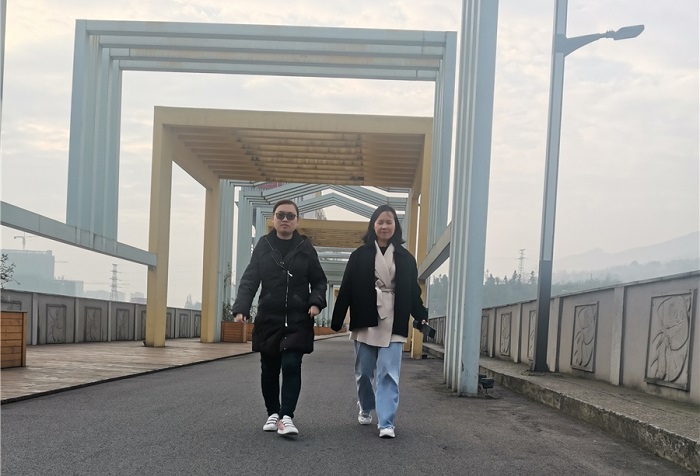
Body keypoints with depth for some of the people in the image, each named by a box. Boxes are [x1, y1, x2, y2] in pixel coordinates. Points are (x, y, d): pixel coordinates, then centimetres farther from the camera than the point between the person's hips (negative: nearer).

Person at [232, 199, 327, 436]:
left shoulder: (305, 248, 2)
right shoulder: (263, 246, 3)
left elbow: (319, 281, 8)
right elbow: (249, 280, 0)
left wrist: (316, 302, -11)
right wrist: (241, 308, -14)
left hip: (298, 320, -1)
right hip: (268, 319, 2)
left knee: (291, 365, -14)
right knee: (269, 369, 8)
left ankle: (287, 416, -9)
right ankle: (273, 413, 24)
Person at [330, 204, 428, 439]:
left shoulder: (405, 258, 7)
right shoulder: (360, 255, 3)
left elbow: (413, 292, 8)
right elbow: (346, 289, 1)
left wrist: (421, 316, -6)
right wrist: (337, 320, -4)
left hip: (393, 324, 0)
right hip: (365, 322, 0)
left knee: (389, 374, -7)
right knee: (364, 372, 11)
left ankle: (386, 423, -9)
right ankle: (365, 409, 34)